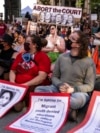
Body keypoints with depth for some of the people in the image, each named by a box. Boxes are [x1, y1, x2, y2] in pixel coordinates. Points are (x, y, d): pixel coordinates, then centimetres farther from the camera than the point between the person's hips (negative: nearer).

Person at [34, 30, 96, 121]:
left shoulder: (89, 62, -3)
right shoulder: (62, 57, 6)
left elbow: (89, 86, -4)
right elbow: (54, 77, 9)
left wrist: (73, 89, -21)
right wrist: (60, 86, -14)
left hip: (78, 92, -4)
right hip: (59, 90, 4)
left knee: (78, 99, -41)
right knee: (38, 90, -22)